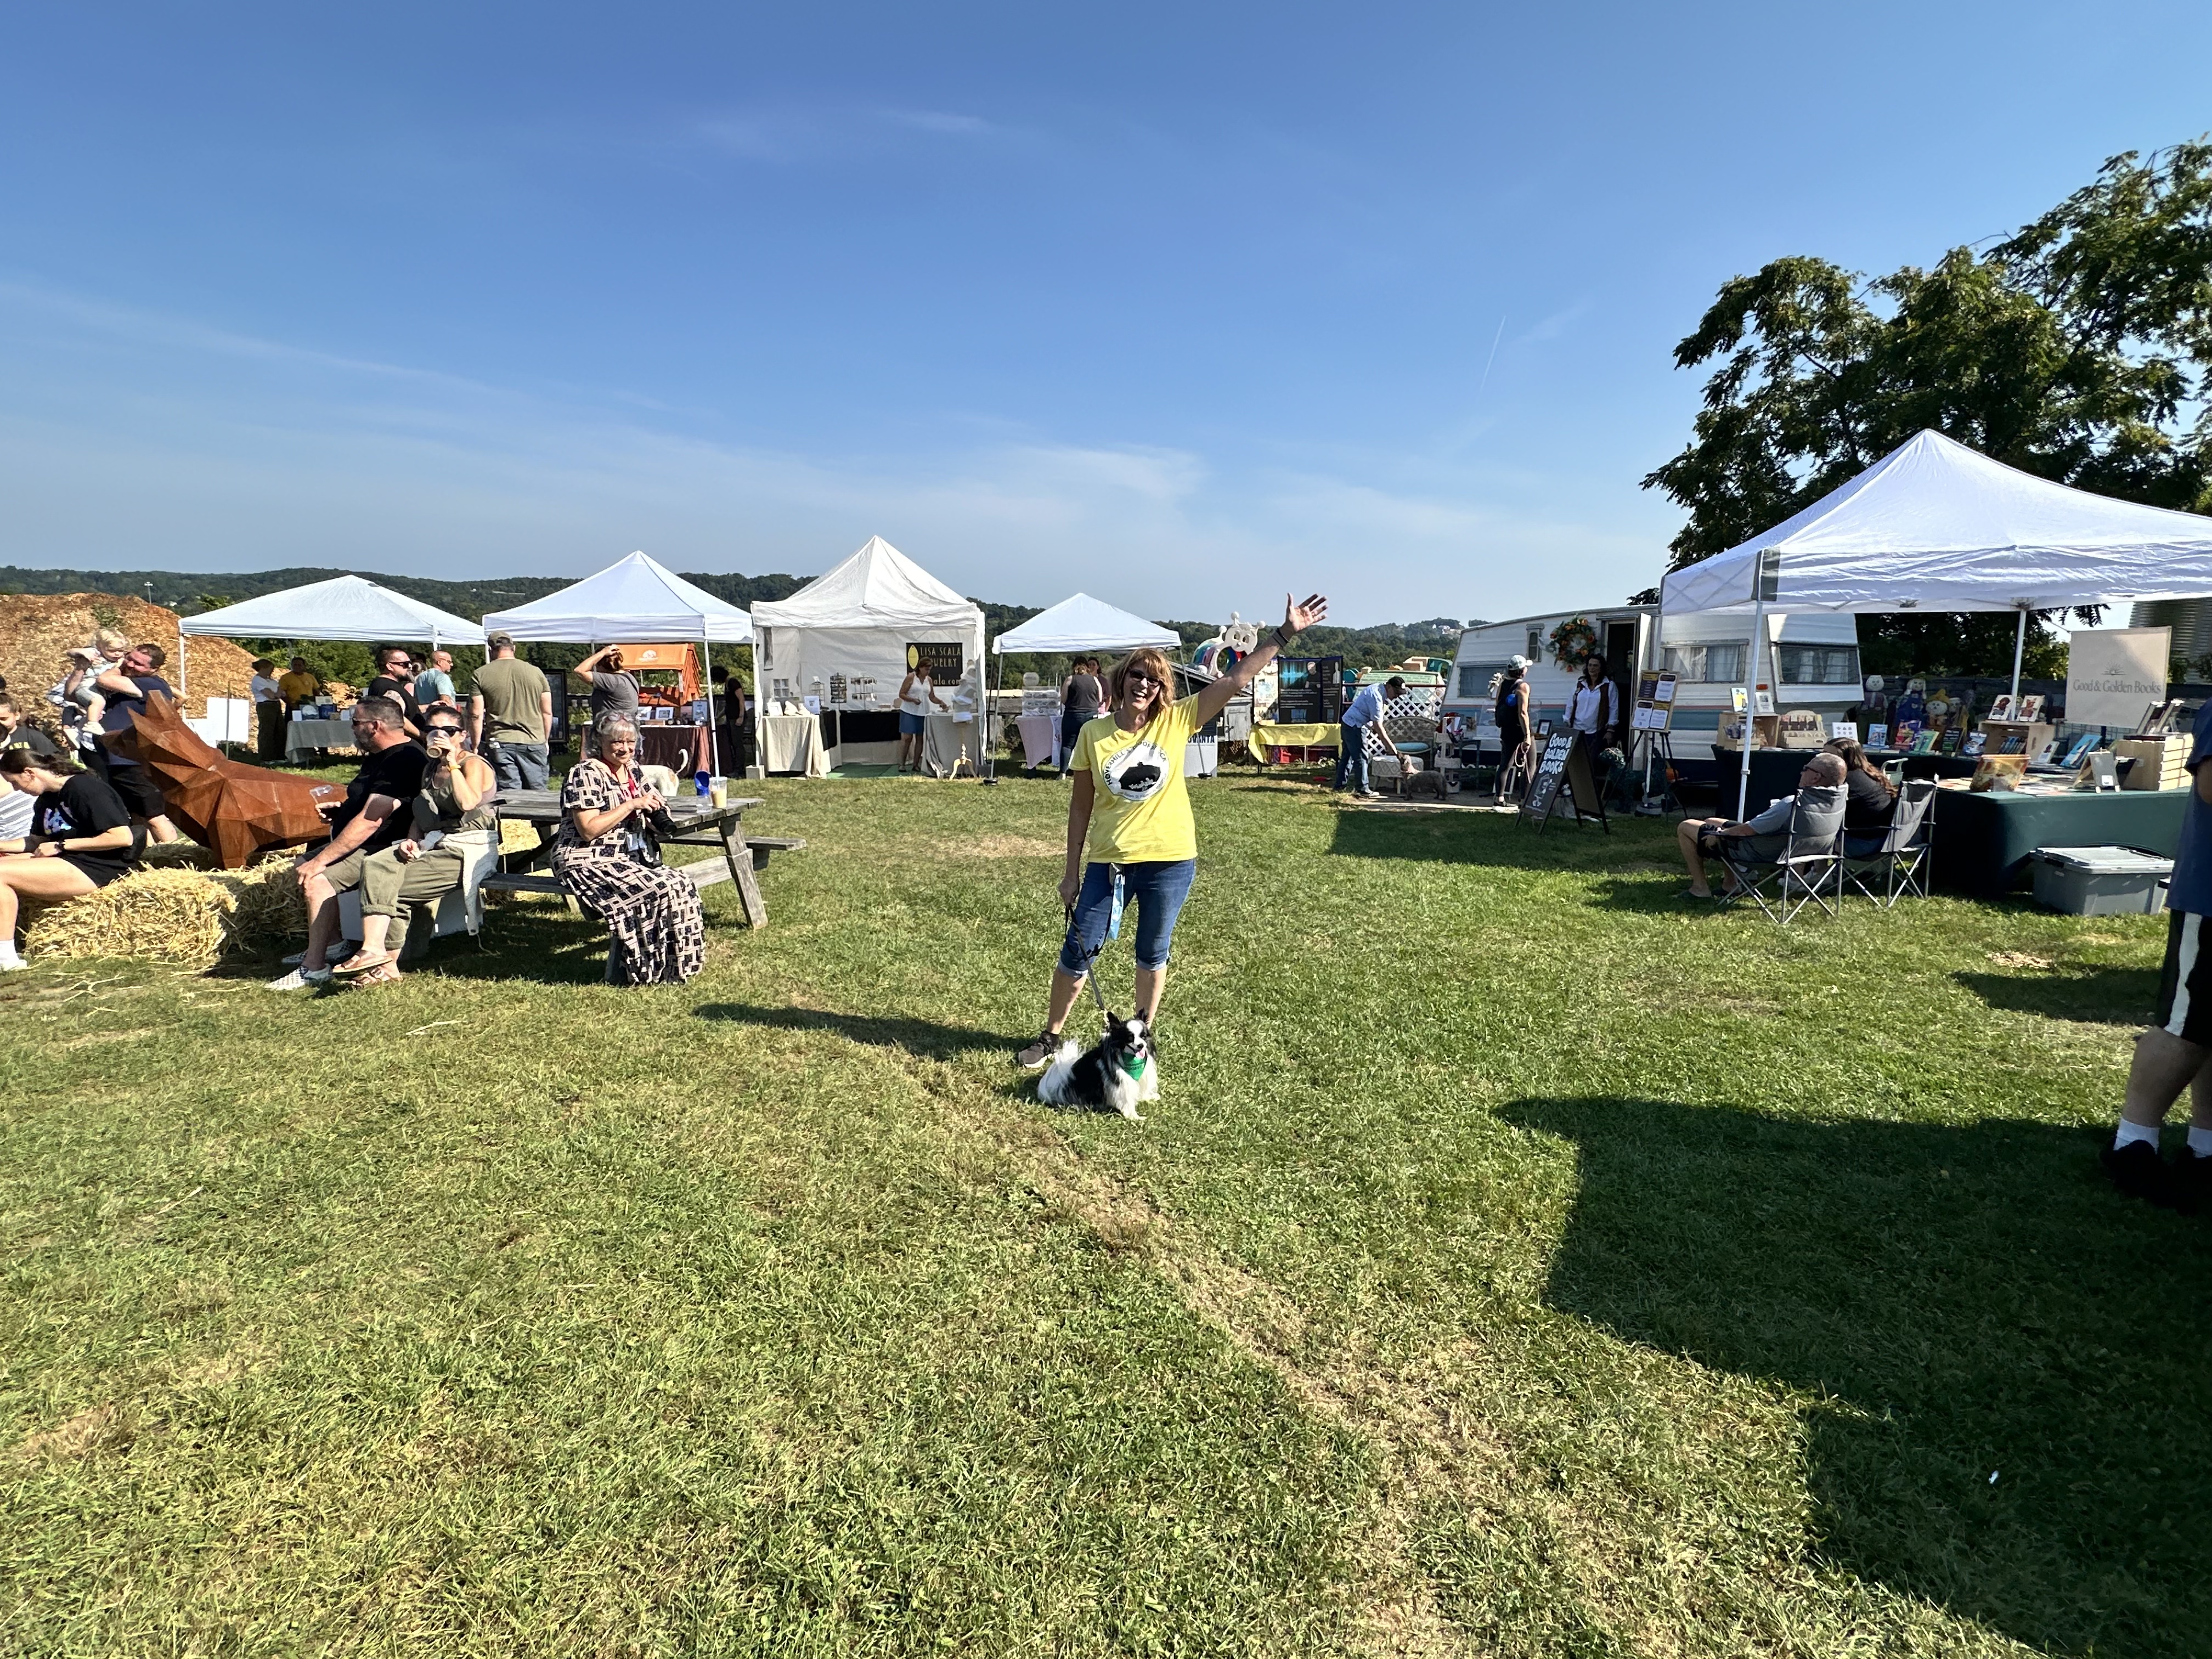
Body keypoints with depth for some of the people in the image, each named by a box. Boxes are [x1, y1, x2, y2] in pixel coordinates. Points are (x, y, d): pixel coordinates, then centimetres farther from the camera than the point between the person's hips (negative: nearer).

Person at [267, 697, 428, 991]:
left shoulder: (403, 761, -22)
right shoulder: (380, 758, 14)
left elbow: (370, 821, -28)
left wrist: (320, 860, -25)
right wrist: (338, 808, 10)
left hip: (381, 847, -12)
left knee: (316, 879, -26)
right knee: (302, 865, 18)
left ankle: (315, 968, -18)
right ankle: (331, 944, 21)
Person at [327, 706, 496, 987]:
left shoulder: (473, 765, -2)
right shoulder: (430, 770, 23)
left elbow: (468, 803, -23)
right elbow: (419, 817, 25)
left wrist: (452, 763, -20)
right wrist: (411, 841, 5)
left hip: (465, 851, -8)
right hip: (432, 846, 8)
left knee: (385, 884, -20)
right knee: (374, 865, -18)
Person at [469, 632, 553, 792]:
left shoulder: (481, 675, 1)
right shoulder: (536, 672, 5)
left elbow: (476, 716, -1)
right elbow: (547, 713, 7)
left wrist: (476, 747, 7)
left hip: (499, 744, -1)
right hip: (534, 743, 1)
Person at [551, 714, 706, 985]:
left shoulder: (632, 769, 13)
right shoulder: (586, 775, -13)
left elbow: (639, 817, 26)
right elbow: (589, 830, -21)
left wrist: (655, 806, 2)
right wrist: (633, 804, -20)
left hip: (629, 858, 8)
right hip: (589, 863, -8)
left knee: (682, 884, -14)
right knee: (660, 890, -25)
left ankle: (672, 967, -5)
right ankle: (623, 972, -12)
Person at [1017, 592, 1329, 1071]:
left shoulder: (1176, 721, -5)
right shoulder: (1094, 733, -4)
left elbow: (1235, 680, -9)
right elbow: (1081, 804, 1)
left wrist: (1285, 634, -14)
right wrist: (1072, 870, 2)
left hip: (1170, 862, 0)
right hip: (1107, 862, 0)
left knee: (1153, 955, 15)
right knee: (1078, 951, 8)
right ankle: (1050, 1037, 27)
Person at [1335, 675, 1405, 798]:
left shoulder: (1376, 690, 8)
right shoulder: (1376, 696, -22)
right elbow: (1377, 725, -24)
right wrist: (1389, 745, -21)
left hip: (1348, 725, 10)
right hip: (1355, 727, -10)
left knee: (1347, 756, 15)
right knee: (1361, 758, -5)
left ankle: (1340, 786, 21)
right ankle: (1362, 789, 0)